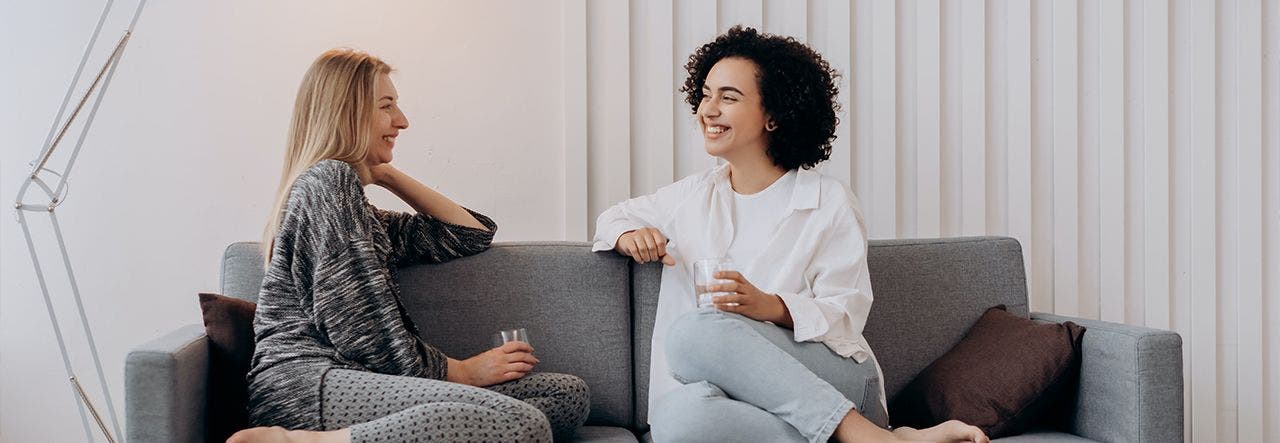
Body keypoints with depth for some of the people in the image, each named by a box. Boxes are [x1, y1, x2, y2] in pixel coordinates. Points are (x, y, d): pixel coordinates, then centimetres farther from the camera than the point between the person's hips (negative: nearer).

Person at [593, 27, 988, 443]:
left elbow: (845, 313, -1)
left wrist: (770, 307, -22)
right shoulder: (693, 195, 19)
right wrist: (627, 235, 9)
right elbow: (616, 216, 35)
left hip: (837, 383, -3)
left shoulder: (829, 202, 5)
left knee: (696, 330, -34)